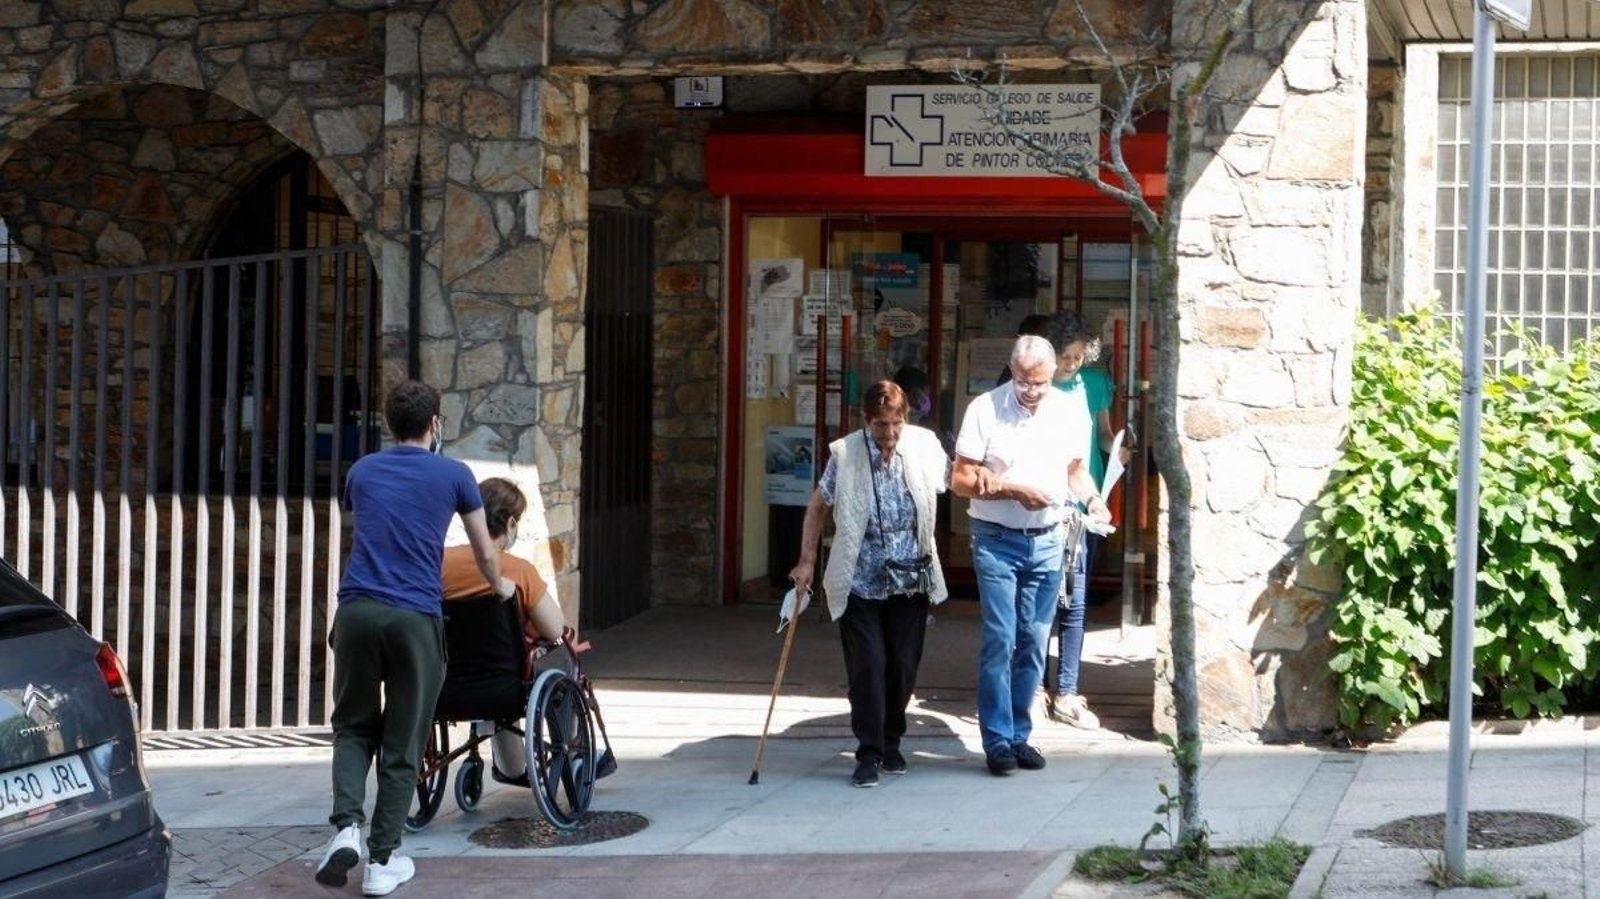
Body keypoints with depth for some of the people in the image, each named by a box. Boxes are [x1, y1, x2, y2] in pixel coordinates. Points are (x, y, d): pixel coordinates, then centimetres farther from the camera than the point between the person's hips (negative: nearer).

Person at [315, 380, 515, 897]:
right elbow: (484, 554, 18)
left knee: (354, 727, 15)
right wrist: (501, 588, 40)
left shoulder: (362, 471, 16)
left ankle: (346, 825, -8)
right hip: (415, 617, -2)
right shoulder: (453, 475, 7)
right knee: (402, 742, 6)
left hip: (357, 608, 2)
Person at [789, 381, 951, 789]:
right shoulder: (845, 454, -10)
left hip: (910, 580, 2)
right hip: (860, 582, -2)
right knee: (867, 666, -6)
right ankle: (869, 754, 3)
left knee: (903, 666, 9)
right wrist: (807, 561, -1)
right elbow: (817, 506, 2)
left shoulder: (924, 445, -5)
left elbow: (952, 479, 15)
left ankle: (891, 743, 27)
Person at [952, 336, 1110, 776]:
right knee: (1000, 641, -7)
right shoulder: (985, 409, -9)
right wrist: (1013, 489, -19)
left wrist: (1093, 499, -3)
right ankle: (997, 740, -1)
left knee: (1034, 642, 8)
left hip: (1047, 542, 4)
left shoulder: (1068, 412, 3)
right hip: (997, 542, -4)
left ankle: (1019, 735, 17)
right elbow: (961, 480, -9)